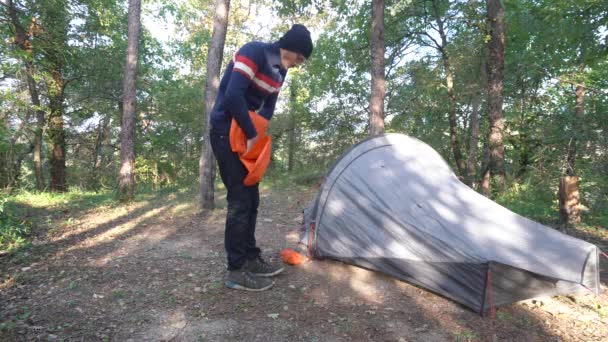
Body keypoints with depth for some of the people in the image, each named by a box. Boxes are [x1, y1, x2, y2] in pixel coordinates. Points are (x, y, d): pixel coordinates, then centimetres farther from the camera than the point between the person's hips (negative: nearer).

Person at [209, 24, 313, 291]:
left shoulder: (279, 71, 11)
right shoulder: (254, 51, -17)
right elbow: (233, 95, -27)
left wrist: (256, 134, -4)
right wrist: (253, 134, -20)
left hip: (245, 135, 9)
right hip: (227, 133, -9)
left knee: (251, 199, 11)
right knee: (240, 200, -8)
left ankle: (250, 258, 23)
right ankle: (236, 271, 2)